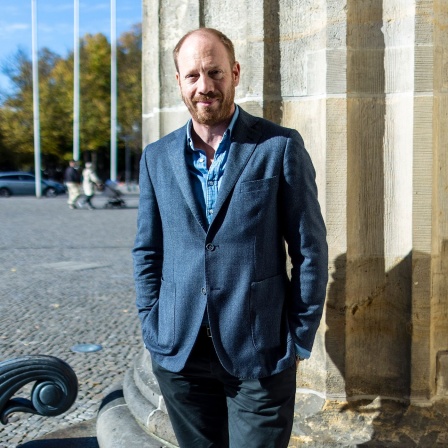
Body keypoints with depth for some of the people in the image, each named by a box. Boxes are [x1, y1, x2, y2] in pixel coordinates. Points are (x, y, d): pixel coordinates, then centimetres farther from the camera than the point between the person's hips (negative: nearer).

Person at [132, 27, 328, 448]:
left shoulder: (281, 147, -5)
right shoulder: (157, 157, 6)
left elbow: (309, 250, -4)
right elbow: (147, 251, 10)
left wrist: (299, 342, -4)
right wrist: (152, 330, 3)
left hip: (261, 352, -3)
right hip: (179, 352, 4)